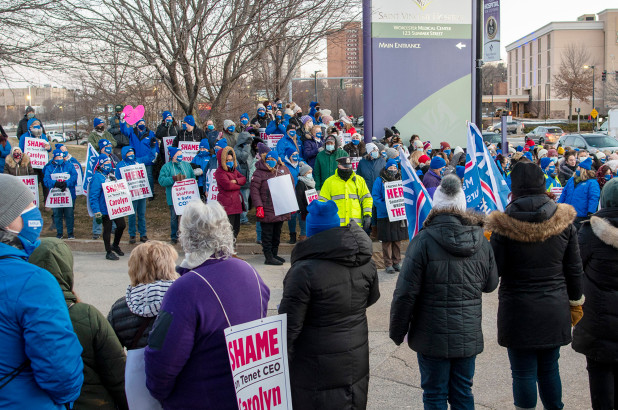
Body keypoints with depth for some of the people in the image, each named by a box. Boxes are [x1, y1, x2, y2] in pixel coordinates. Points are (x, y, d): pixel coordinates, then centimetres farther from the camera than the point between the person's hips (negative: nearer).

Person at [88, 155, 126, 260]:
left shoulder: (111, 175, 10)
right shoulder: (97, 177, -15)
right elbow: (93, 197, -18)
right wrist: (97, 213, -21)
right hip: (105, 209, -7)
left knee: (121, 225, 9)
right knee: (107, 230, 3)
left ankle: (115, 245, 32)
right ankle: (109, 252, 17)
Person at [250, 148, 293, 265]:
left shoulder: (283, 169, 6)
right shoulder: (259, 172, -9)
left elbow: (291, 185, 16)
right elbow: (254, 190, -12)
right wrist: (258, 206, -19)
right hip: (267, 211, -6)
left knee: (277, 233, 16)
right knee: (267, 234, 0)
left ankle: (274, 254, 29)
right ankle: (268, 257, 6)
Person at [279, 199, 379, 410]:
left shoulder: (304, 270, -22)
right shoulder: (365, 263, -3)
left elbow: (290, 325, -18)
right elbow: (372, 298, 15)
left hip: (318, 367, -6)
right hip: (357, 360, 6)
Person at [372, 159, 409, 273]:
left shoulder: (401, 180, 11)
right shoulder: (379, 181, -2)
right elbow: (375, 198, -7)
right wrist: (386, 208, -19)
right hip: (385, 216, -4)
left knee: (397, 240, 10)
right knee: (387, 241, -1)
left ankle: (396, 262, 19)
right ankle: (388, 264, 5)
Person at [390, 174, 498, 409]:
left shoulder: (424, 241, -15)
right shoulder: (481, 240, -3)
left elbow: (406, 293, -14)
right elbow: (491, 284, 10)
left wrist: (397, 331, -2)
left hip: (432, 337, -4)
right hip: (469, 335, 4)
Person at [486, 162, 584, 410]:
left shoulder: (504, 225, -13)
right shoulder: (563, 221, -2)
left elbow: (495, 270, -9)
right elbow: (574, 269, 4)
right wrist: (575, 301, 17)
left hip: (519, 311, -3)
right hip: (555, 311, 4)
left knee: (523, 373, 5)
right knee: (549, 369, 16)